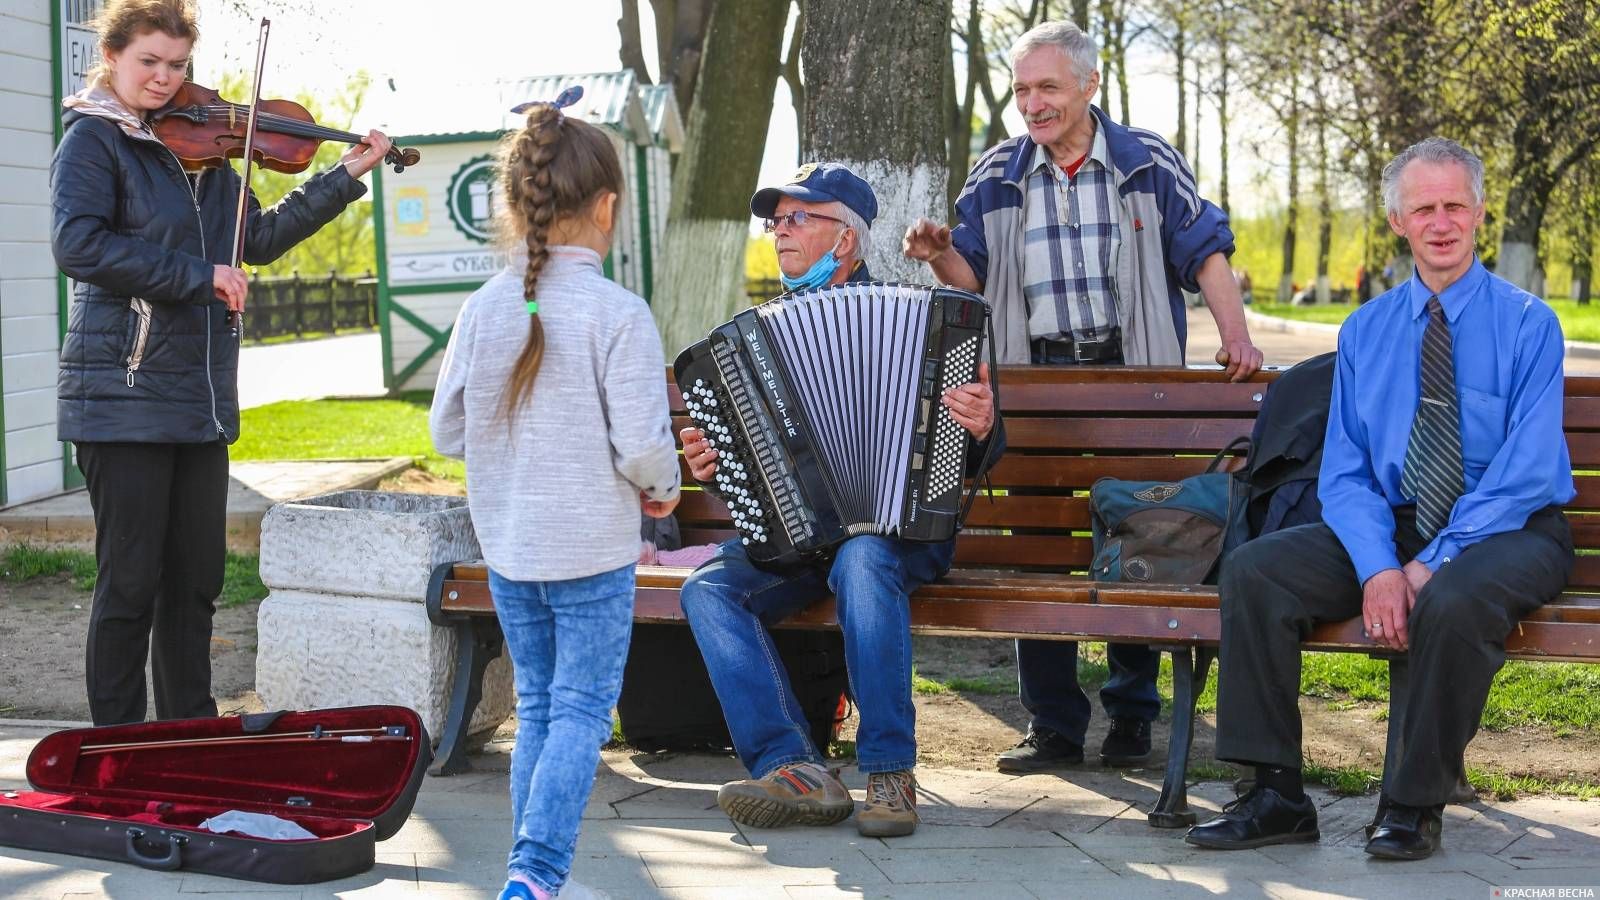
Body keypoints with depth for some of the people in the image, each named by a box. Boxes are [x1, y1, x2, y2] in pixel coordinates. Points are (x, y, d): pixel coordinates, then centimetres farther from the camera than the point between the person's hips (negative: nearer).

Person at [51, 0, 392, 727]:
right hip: (125, 398, -7)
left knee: (195, 581, 12)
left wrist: (345, 175, 12)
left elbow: (260, 238, 17)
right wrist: (198, 275, -20)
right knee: (130, 583, -2)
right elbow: (76, 244, -20)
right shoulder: (93, 139, -5)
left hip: (201, 402, 7)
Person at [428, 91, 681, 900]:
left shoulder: (481, 309, -1)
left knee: (537, 706, 16)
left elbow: (446, 429, 5)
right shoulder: (618, 314, -15)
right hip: (592, 547, -5)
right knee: (582, 710, 3)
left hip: (505, 549, 5)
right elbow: (642, 443, -17)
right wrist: (662, 490, 4)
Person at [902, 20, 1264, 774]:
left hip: (1132, 374, -2)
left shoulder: (1149, 165, 3)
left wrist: (1236, 335, -12)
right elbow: (973, 279, 8)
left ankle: (1131, 715, 15)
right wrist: (940, 256, -14)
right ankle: (1052, 725, 9)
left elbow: (1204, 254, 2)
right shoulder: (996, 177, 8)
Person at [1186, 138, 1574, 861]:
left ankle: (1414, 806, -20)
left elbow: (1526, 472, -13)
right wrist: (1378, 568, -16)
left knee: (1452, 603, -38)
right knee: (1253, 570, -17)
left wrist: (1432, 565, -22)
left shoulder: (1527, 324, -3)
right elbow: (1344, 472, 4)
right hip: (1390, 525, 5)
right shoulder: (1365, 331, 10)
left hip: (1507, 532, -4)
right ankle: (1278, 796, -15)